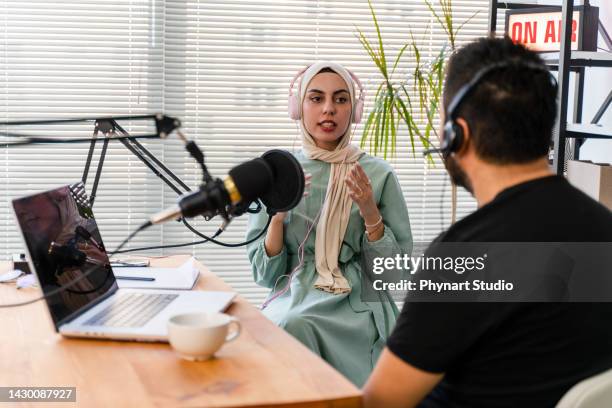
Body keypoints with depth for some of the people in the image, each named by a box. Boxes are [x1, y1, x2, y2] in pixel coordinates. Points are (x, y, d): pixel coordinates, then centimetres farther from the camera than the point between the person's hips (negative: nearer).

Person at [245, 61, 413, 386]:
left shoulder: (378, 174, 3)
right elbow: (265, 275, 5)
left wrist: (370, 214, -13)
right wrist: (277, 215, -11)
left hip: (356, 307, -1)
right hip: (291, 299, 2)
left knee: (295, 326, -31)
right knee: (277, 326, -32)